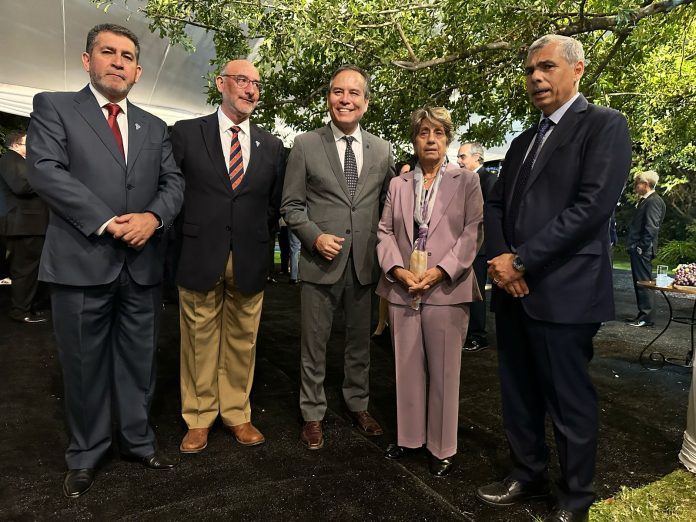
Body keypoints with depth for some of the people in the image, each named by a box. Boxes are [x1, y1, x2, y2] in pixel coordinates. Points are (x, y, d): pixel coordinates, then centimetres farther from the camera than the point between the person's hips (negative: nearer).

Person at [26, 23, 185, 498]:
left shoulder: (155, 128, 15)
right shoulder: (54, 107, 4)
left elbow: (174, 182, 7)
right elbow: (44, 170, -10)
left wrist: (153, 216, -14)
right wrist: (105, 222, -17)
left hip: (142, 264, 3)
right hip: (82, 261, -3)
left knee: (138, 362, 14)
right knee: (84, 365, 10)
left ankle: (139, 441, 32)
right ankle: (86, 454, 30)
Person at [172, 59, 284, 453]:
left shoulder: (272, 146, 9)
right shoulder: (187, 133, 2)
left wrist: (257, 238, 9)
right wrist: (191, 232, 4)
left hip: (250, 261, 2)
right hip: (200, 257, -2)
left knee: (242, 342, 11)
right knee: (200, 342, 8)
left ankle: (237, 413, 28)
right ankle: (199, 418, 26)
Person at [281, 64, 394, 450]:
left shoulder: (382, 150, 7)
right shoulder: (305, 146, -1)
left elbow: (387, 204, 11)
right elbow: (291, 205, 0)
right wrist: (315, 237, -14)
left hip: (365, 262, 3)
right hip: (320, 261, -2)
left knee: (360, 341, 16)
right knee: (314, 344, 8)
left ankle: (358, 405, 36)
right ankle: (312, 414, 27)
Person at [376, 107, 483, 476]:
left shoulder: (466, 181, 5)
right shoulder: (398, 184, 13)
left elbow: (473, 232, -3)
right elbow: (385, 231, 8)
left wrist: (440, 271, -14)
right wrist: (397, 269, -8)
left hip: (446, 289, -3)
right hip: (403, 289, 3)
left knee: (443, 370, 4)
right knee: (407, 367, 12)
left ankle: (443, 446, 20)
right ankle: (409, 436, 28)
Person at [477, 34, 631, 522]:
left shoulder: (605, 124, -3)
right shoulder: (524, 140, 19)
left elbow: (592, 207, -16)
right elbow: (496, 204, 14)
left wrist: (521, 261, -16)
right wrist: (500, 258, -5)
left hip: (562, 291, -6)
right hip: (514, 290, 7)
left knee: (569, 402, 7)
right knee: (518, 395, 16)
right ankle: (528, 476, 35)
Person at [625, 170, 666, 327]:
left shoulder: (654, 201, -12)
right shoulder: (645, 200, 17)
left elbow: (652, 227, -19)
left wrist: (641, 247, -18)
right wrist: (633, 246, 14)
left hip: (642, 251, -10)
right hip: (637, 250, 10)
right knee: (639, 283, 14)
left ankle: (646, 317, 3)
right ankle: (642, 314, 22)